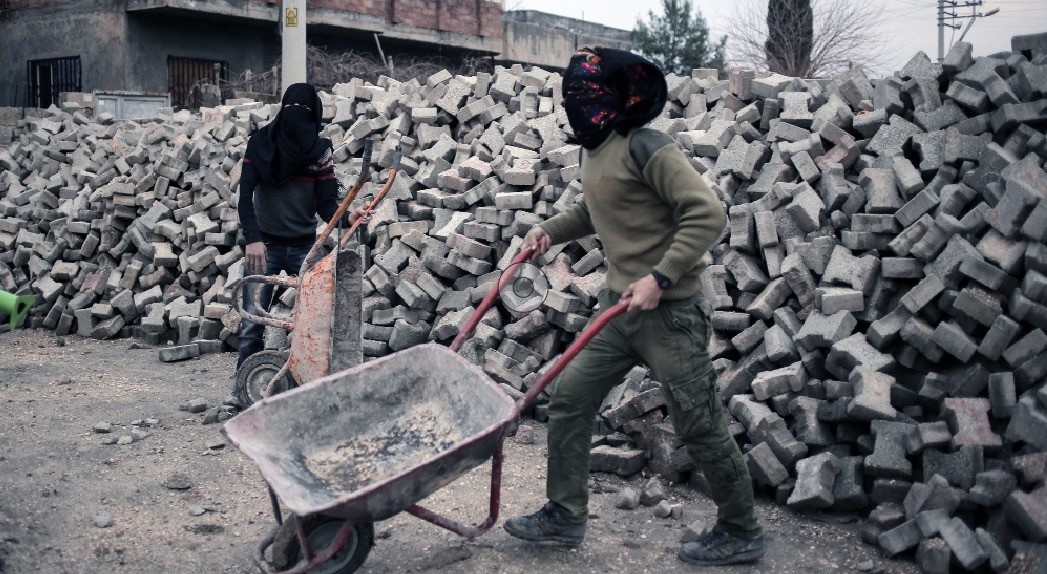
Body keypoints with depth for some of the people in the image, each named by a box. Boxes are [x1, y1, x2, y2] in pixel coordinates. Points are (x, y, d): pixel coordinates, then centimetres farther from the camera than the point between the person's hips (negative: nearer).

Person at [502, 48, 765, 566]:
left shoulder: (645, 147, -17)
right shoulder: (592, 150, 10)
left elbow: (707, 213, -23)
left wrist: (660, 278, -26)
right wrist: (551, 231, 14)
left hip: (669, 311, -9)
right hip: (619, 306, 9)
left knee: (698, 425, 1)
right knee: (568, 398, 7)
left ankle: (740, 534, 21)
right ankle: (564, 517, 21)